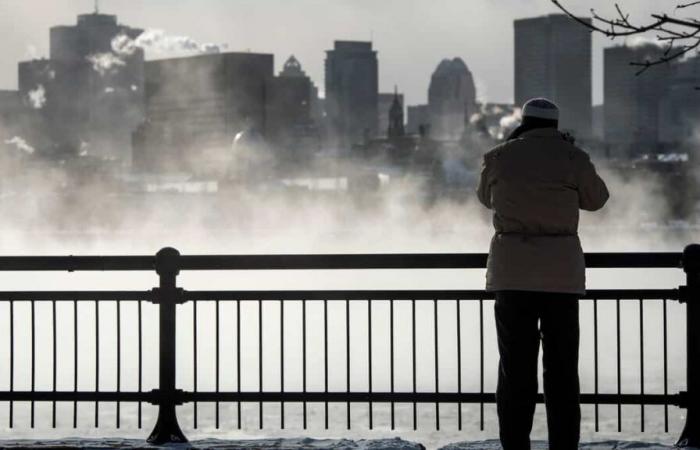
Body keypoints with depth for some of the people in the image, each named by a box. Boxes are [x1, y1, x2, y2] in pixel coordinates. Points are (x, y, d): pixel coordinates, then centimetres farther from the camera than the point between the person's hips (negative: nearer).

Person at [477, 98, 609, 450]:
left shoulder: (499, 157, 0)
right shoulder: (571, 157, -3)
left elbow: (486, 197, 19)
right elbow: (595, 199, 13)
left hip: (512, 272, 0)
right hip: (561, 272, 0)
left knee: (515, 368, 4)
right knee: (562, 369, 6)